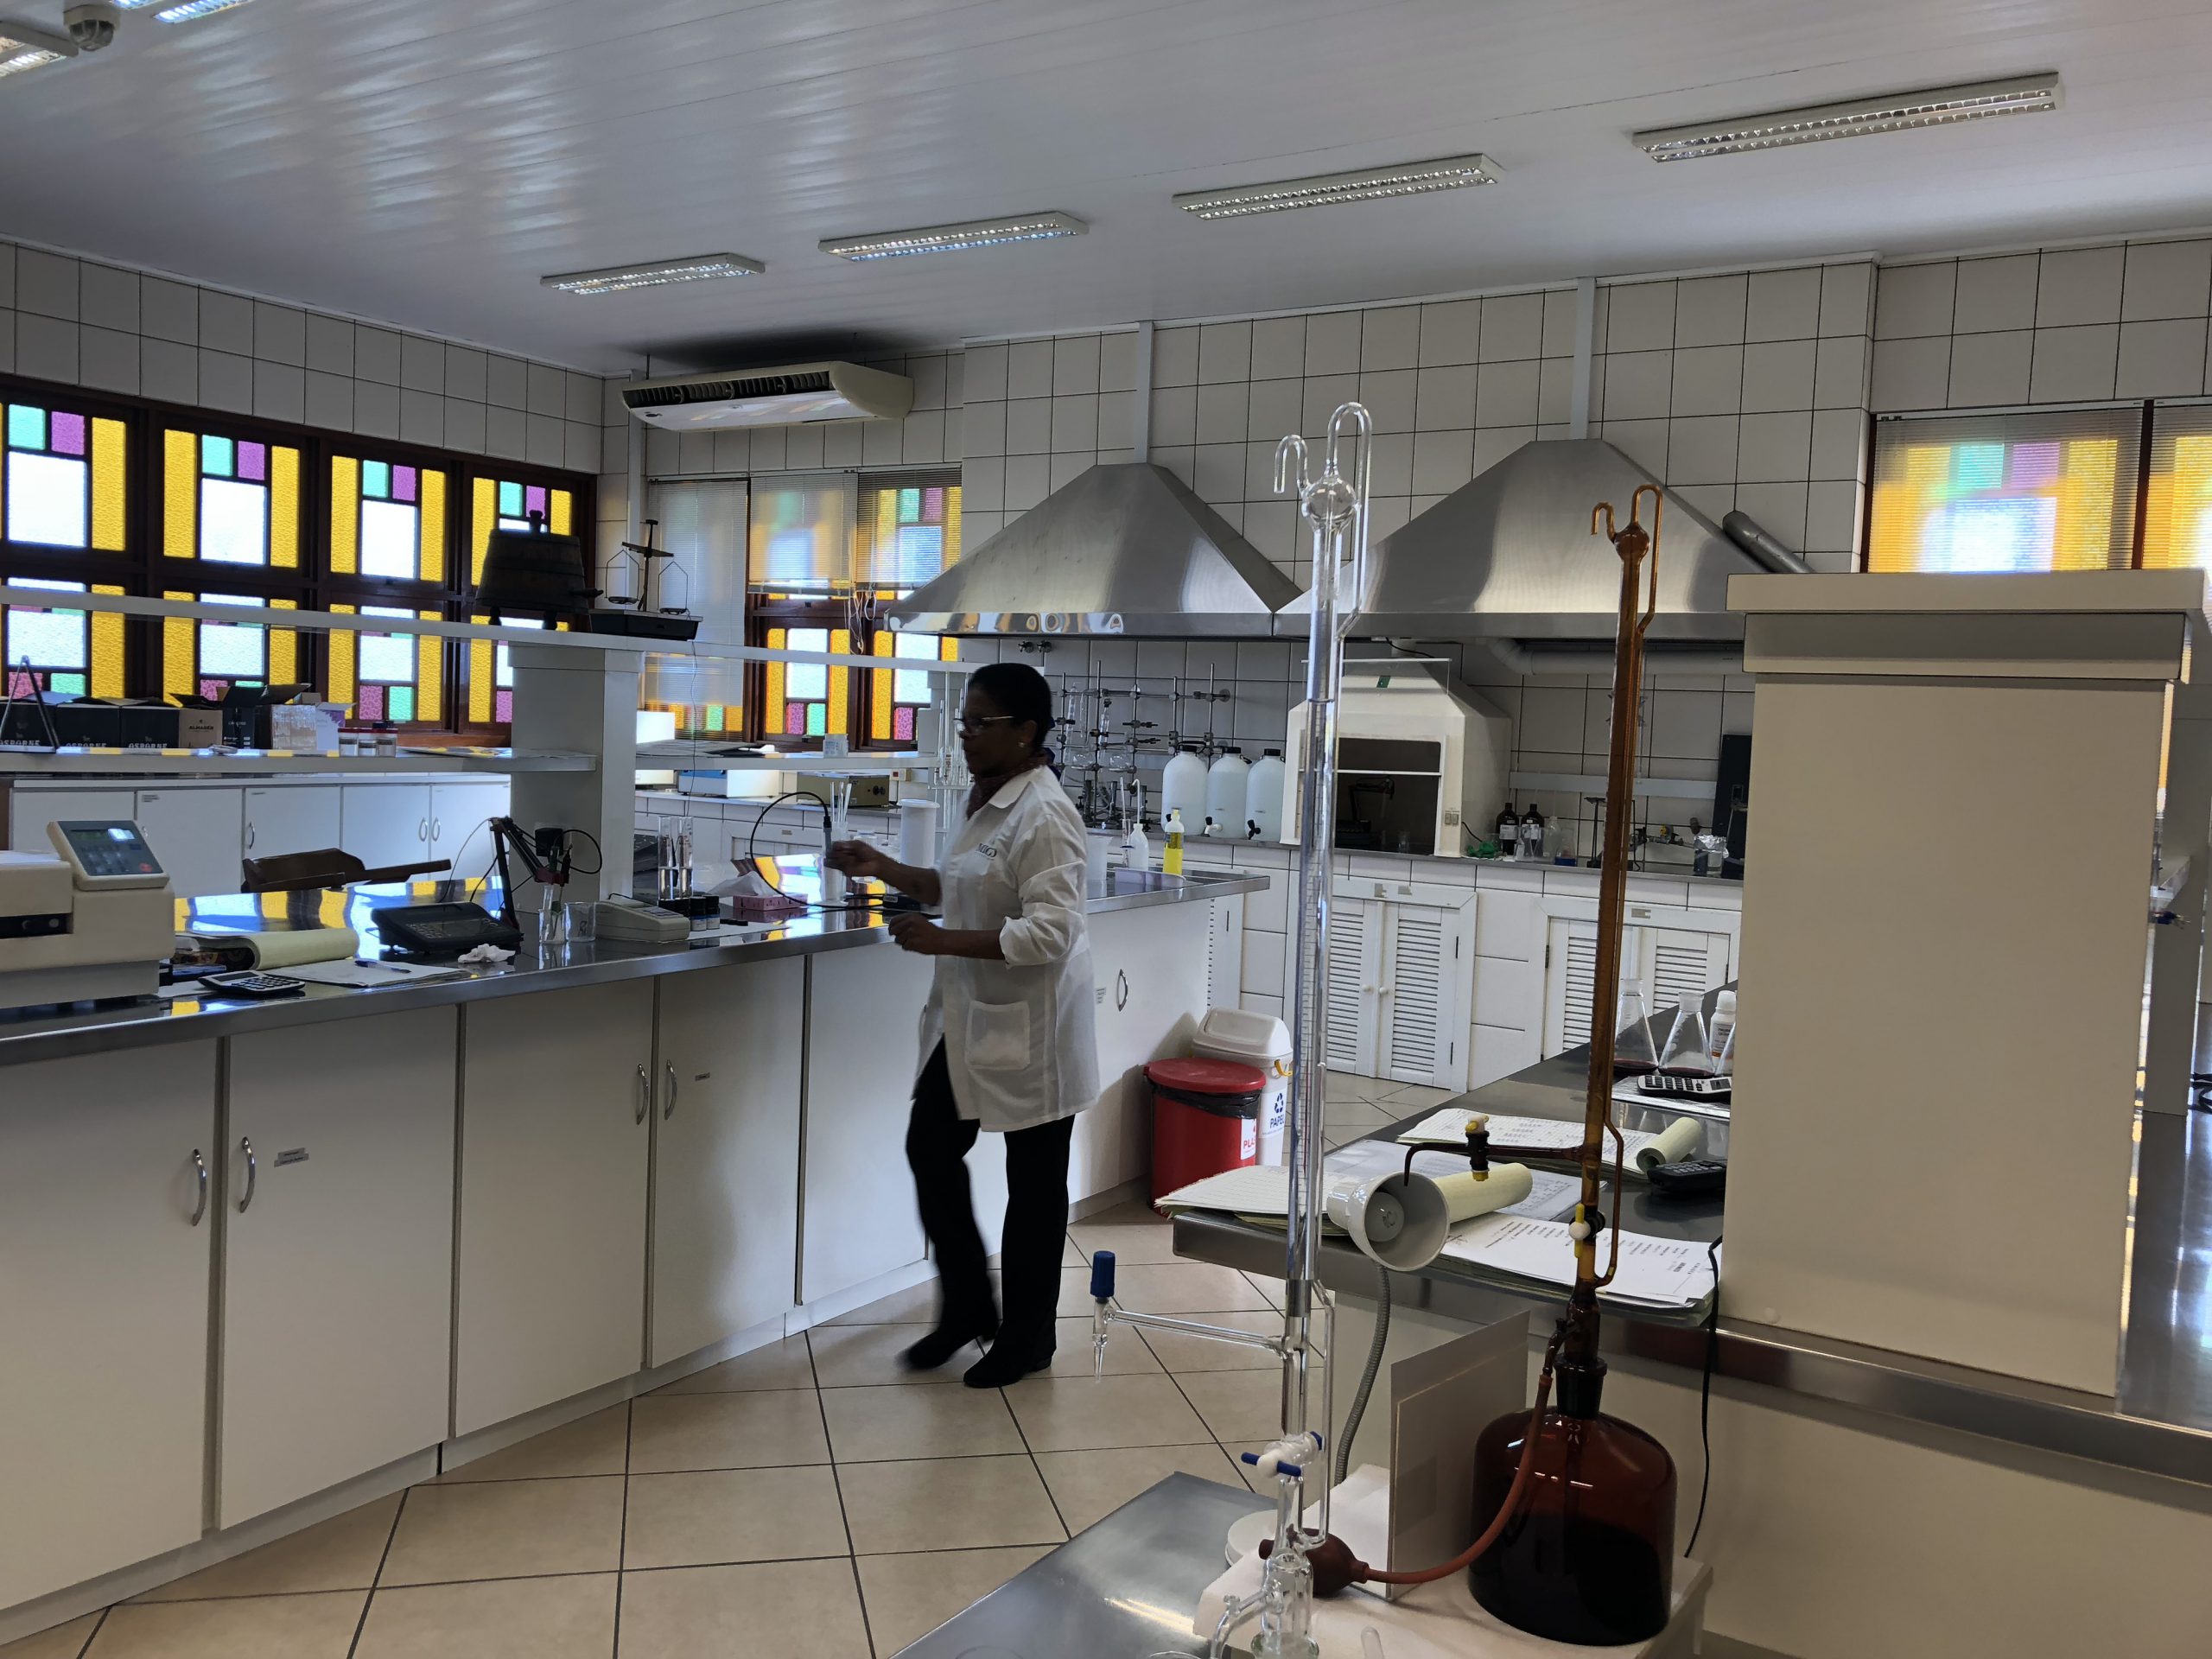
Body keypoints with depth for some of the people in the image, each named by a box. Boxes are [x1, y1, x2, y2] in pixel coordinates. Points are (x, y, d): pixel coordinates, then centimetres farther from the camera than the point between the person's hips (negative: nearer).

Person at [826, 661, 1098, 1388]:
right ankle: (966, 1307, 27)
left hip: (1029, 1024, -9)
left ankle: (1027, 1337, 24)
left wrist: (944, 941, -29)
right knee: (931, 1146, 10)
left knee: (1034, 1179, 7)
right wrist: (884, 869, 9)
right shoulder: (984, 797, 8)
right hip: (971, 1014, 9)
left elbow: (1049, 932, -27)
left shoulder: (1044, 816, -21)